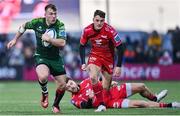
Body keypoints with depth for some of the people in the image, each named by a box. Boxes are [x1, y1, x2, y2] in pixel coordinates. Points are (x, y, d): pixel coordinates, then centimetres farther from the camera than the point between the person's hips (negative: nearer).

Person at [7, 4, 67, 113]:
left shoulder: (60, 25, -14)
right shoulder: (37, 22, -11)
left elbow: (62, 43, -25)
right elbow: (24, 26, 10)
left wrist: (48, 39, -34)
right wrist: (15, 40, 13)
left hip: (55, 58, 2)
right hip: (41, 56, -2)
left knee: (63, 85, 4)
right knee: (43, 76, -33)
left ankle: (56, 105, 33)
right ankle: (45, 93, 1)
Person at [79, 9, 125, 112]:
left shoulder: (110, 31, -25)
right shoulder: (87, 30, -15)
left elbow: (120, 48, -20)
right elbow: (82, 46, 2)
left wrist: (118, 66, -21)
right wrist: (83, 63, -6)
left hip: (108, 57, -1)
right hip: (95, 55, 1)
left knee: (106, 88, 0)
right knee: (93, 77, -24)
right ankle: (102, 104, -22)